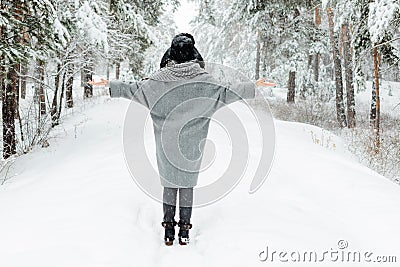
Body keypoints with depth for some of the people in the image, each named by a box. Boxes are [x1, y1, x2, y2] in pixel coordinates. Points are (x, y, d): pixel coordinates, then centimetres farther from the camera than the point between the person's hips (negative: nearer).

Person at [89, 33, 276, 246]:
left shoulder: (160, 79, -5)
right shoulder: (202, 80, -7)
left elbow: (134, 89, 1)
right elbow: (225, 94, -2)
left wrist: (109, 84, 15)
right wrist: (254, 86, 8)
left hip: (166, 144, 1)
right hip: (191, 145, -1)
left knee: (169, 184, 10)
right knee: (187, 184, 8)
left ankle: (168, 230, 14)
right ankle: (184, 231, 13)